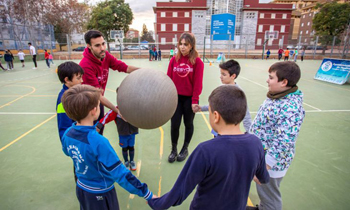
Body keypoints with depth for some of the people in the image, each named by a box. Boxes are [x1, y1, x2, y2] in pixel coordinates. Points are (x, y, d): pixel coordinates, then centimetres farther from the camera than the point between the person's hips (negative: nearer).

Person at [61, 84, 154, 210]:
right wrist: (147, 194, -26)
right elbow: (119, 173, -33)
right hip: (100, 194, -6)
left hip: (81, 188, 6)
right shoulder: (99, 142, -36)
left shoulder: (67, 134, -13)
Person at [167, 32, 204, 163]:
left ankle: (185, 149, 33)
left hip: (189, 98, -2)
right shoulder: (174, 60, 1)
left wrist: (195, 101, -11)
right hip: (175, 97, 2)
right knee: (174, 125, 4)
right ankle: (173, 150, 25)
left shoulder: (197, 62, -8)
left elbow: (198, 83, -10)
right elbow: (169, 80, 1)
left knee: (188, 124, 14)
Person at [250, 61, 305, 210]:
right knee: (263, 191, 30)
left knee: (269, 198, 16)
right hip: (260, 154, 9)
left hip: (270, 161, -9)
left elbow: (283, 142, -32)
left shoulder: (291, 107, -29)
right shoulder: (277, 96, 1)